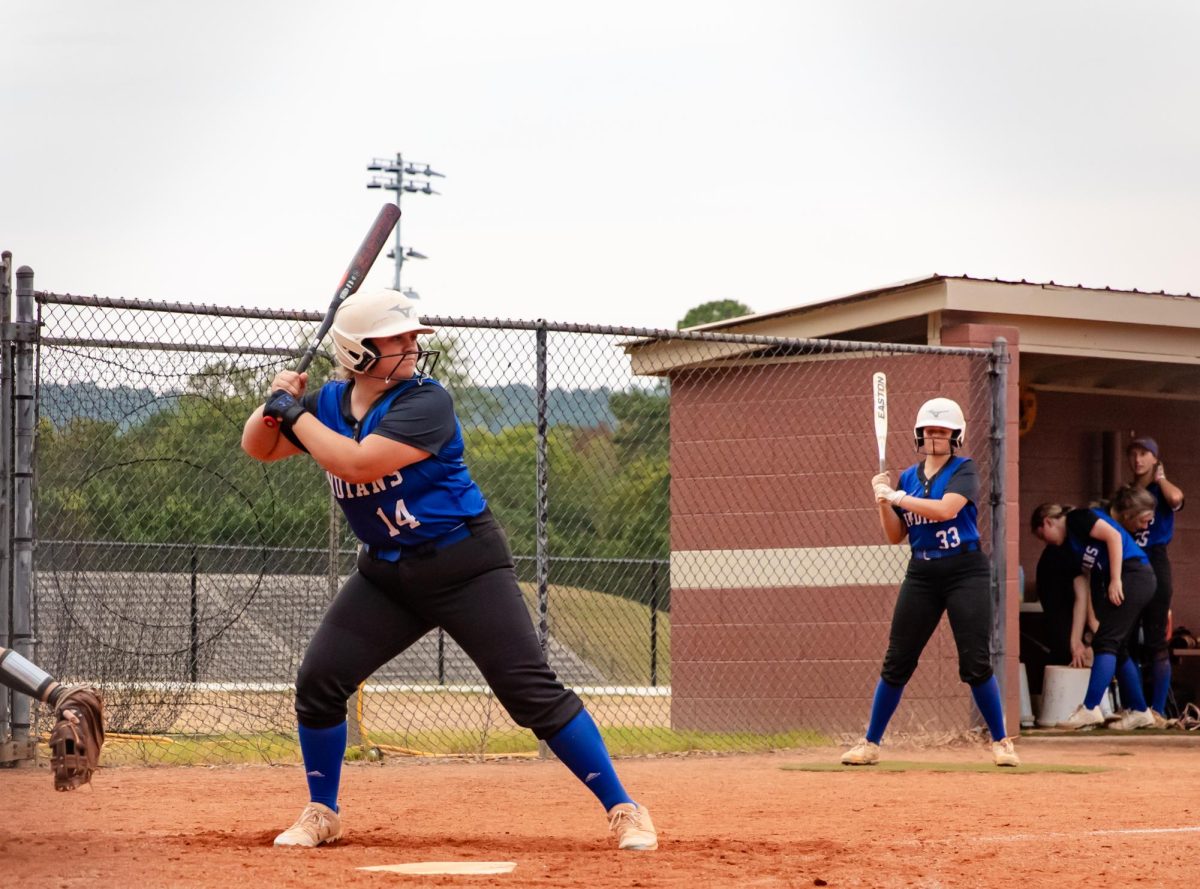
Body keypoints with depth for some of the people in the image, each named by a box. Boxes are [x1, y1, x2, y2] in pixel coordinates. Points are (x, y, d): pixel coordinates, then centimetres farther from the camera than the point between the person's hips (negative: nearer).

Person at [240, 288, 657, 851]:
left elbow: (357, 463, -30)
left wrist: (296, 414, -21)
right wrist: (277, 403, -10)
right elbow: (257, 448, 10)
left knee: (531, 689, -13)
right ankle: (321, 815, 17)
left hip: (464, 566, -6)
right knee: (319, 682, -3)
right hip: (385, 573, 6)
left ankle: (622, 810, -7)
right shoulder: (330, 402, 2)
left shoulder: (425, 402, -19)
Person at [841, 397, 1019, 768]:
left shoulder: (964, 470, -3)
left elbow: (946, 509, -21)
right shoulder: (908, 477, 12)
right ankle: (870, 744, 9)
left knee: (976, 663, -8)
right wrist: (883, 501, -5)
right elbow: (895, 536, 11)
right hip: (922, 574, 4)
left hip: (966, 572, -4)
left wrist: (896, 497, -16)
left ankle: (1001, 742, 5)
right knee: (897, 662, 2)